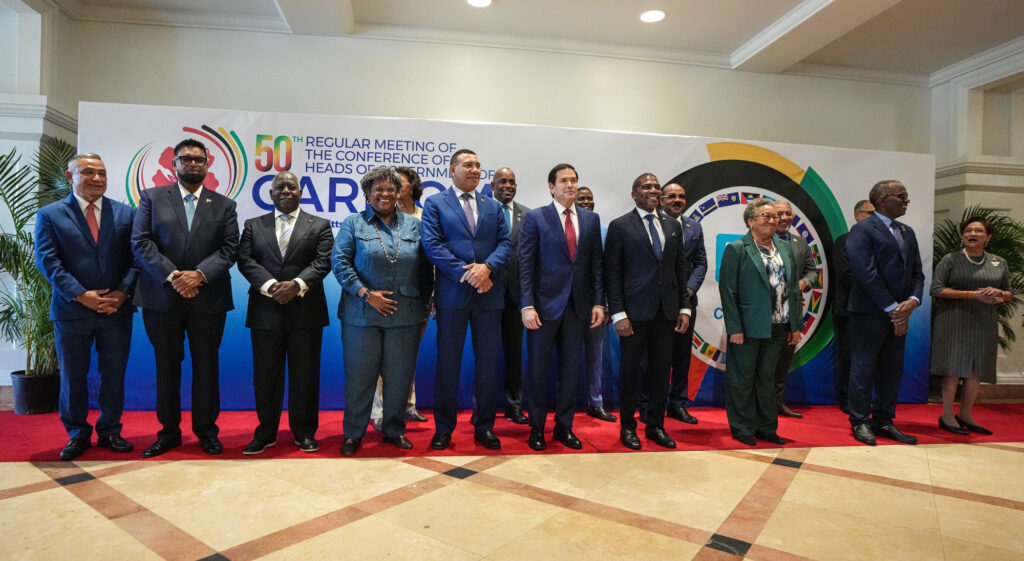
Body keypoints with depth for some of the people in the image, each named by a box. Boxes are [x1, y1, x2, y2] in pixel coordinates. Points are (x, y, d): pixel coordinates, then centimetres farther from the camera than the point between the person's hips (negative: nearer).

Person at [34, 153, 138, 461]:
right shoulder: (50, 214, 3)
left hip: (117, 309, 1)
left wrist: (123, 292, -12)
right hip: (71, 311, -1)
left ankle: (109, 431, 23)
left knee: (114, 375, 8)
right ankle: (77, 434, 24)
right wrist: (81, 295, -16)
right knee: (72, 377, 9)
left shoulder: (125, 213, 7)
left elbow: (135, 257, 2)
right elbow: (47, 261, -6)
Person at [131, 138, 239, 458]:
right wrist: (172, 276, -14)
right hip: (162, 296, 0)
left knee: (206, 364, 6)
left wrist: (200, 274, -15)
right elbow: (141, 243, -2)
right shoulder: (151, 198, 7)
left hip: (208, 297, 0)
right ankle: (169, 431, 20)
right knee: (167, 364, 8)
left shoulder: (224, 205, 9)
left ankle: (206, 430, 17)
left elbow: (229, 248, 0)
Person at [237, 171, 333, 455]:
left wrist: (297, 285, -20)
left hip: (306, 311, -1)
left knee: (305, 374, 5)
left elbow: (323, 262, -4)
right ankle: (266, 432, 20)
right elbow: (245, 261, 0)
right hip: (265, 311, 2)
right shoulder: (253, 225, 12)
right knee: (265, 375, 7)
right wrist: (270, 285, -17)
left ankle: (304, 431, 18)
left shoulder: (319, 225, 8)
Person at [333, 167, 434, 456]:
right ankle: (353, 434, 21)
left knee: (399, 376, 8)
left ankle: (394, 430, 25)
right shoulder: (353, 223, 5)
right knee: (359, 376, 5)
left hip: (406, 315, 2)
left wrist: (423, 305, 6)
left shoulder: (413, 225, 11)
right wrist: (366, 293, -13)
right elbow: (339, 262, -5)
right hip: (362, 314, -2)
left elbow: (425, 269, 11)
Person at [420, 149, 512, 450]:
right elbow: (432, 245, -8)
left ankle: (485, 427, 21)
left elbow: (505, 243, 4)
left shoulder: (494, 207, 14)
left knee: (488, 363, 8)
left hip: (489, 294, 3)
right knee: (447, 363, 5)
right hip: (452, 294, -3)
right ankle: (443, 429, 18)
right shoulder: (435, 204, 4)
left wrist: (487, 267, -16)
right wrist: (466, 272, -16)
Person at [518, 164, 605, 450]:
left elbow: (596, 264, 9)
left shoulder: (591, 219, 9)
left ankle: (564, 426, 24)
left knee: (570, 369, 10)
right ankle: (536, 428, 21)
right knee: (538, 368, 6)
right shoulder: (535, 218, -2)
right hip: (545, 304, -3)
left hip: (578, 306, 3)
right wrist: (527, 305, -14)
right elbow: (525, 264, -6)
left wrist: (598, 303, 2)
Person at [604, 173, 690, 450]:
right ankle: (628, 426, 20)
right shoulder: (620, 226, -3)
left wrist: (684, 308, 7)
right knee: (630, 369, 6)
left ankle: (656, 425, 24)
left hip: (666, 311, 5)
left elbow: (679, 269, 13)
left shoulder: (673, 226, 12)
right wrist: (618, 314, -13)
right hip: (635, 310, -4)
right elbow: (612, 273, -7)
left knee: (661, 370, 10)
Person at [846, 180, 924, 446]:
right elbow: (867, 274, -16)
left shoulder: (907, 232, 15)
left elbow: (917, 273, 12)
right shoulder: (862, 230, -9)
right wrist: (893, 309, -15)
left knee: (892, 371, 12)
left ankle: (883, 421, 23)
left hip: (898, 313, 7)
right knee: (863, 370, 3)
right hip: (869, 313, -7)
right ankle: (860, 422, 14)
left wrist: (912, 301, -7)